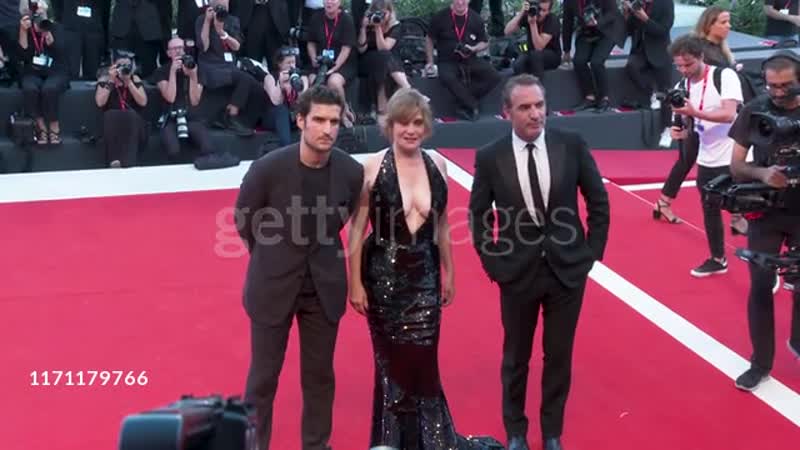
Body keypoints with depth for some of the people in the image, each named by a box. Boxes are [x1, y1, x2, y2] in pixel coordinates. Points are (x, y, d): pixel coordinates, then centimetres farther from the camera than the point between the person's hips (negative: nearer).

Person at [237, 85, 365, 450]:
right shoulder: (268, 167, -19)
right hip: (273, 283, -2)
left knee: (319, 375, 14)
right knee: (263, 376, 10)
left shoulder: (351, 171, -12)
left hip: (324, 285, 2)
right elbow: (244, 220, -1)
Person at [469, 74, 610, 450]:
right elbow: (478, 216, 2)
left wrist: (593, 251, 0)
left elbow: (598, 201, 2)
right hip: (517, 272, -1)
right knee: (516, 357, 14)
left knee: (559, 355, 13)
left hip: (568, 269, 1)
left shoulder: (572, 145, -8)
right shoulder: (490, 157, -10)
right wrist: (492, 262, -2)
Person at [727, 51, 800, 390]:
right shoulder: (753, 112, -4)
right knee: (760, 287, 3)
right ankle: (761, 363, 15)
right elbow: (736, 166, -4)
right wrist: (762, 174, -24)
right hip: (765, 212, 0)